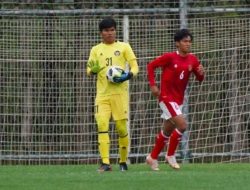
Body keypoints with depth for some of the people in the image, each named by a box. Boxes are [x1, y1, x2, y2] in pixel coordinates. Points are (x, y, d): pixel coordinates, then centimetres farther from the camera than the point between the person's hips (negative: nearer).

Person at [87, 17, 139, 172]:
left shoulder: (124, 47, 7)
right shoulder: (96, 50, 14)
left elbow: (135, 67, 4)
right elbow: (89, 70, 12)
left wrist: (128, 75, -17)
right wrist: (92, 71, -12)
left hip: (120, 92, -1)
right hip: (102, 94, 2)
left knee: (122, 127, -1)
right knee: (102, 125, -15)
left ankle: (123, 161, 17)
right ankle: (105, 163, -18)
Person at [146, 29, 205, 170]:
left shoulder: (192, 59, 2)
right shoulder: (170, 57, -13)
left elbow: (200, 79, 8)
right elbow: (151, 66, -5)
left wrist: (201, 73, -15)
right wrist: (153, 85, -12)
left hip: (179, 99, 7)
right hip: (166, 97, -7)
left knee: (167, 131, 15)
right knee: (182, 124, -19)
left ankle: (153, 157, 31)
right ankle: (171, 155, -3)